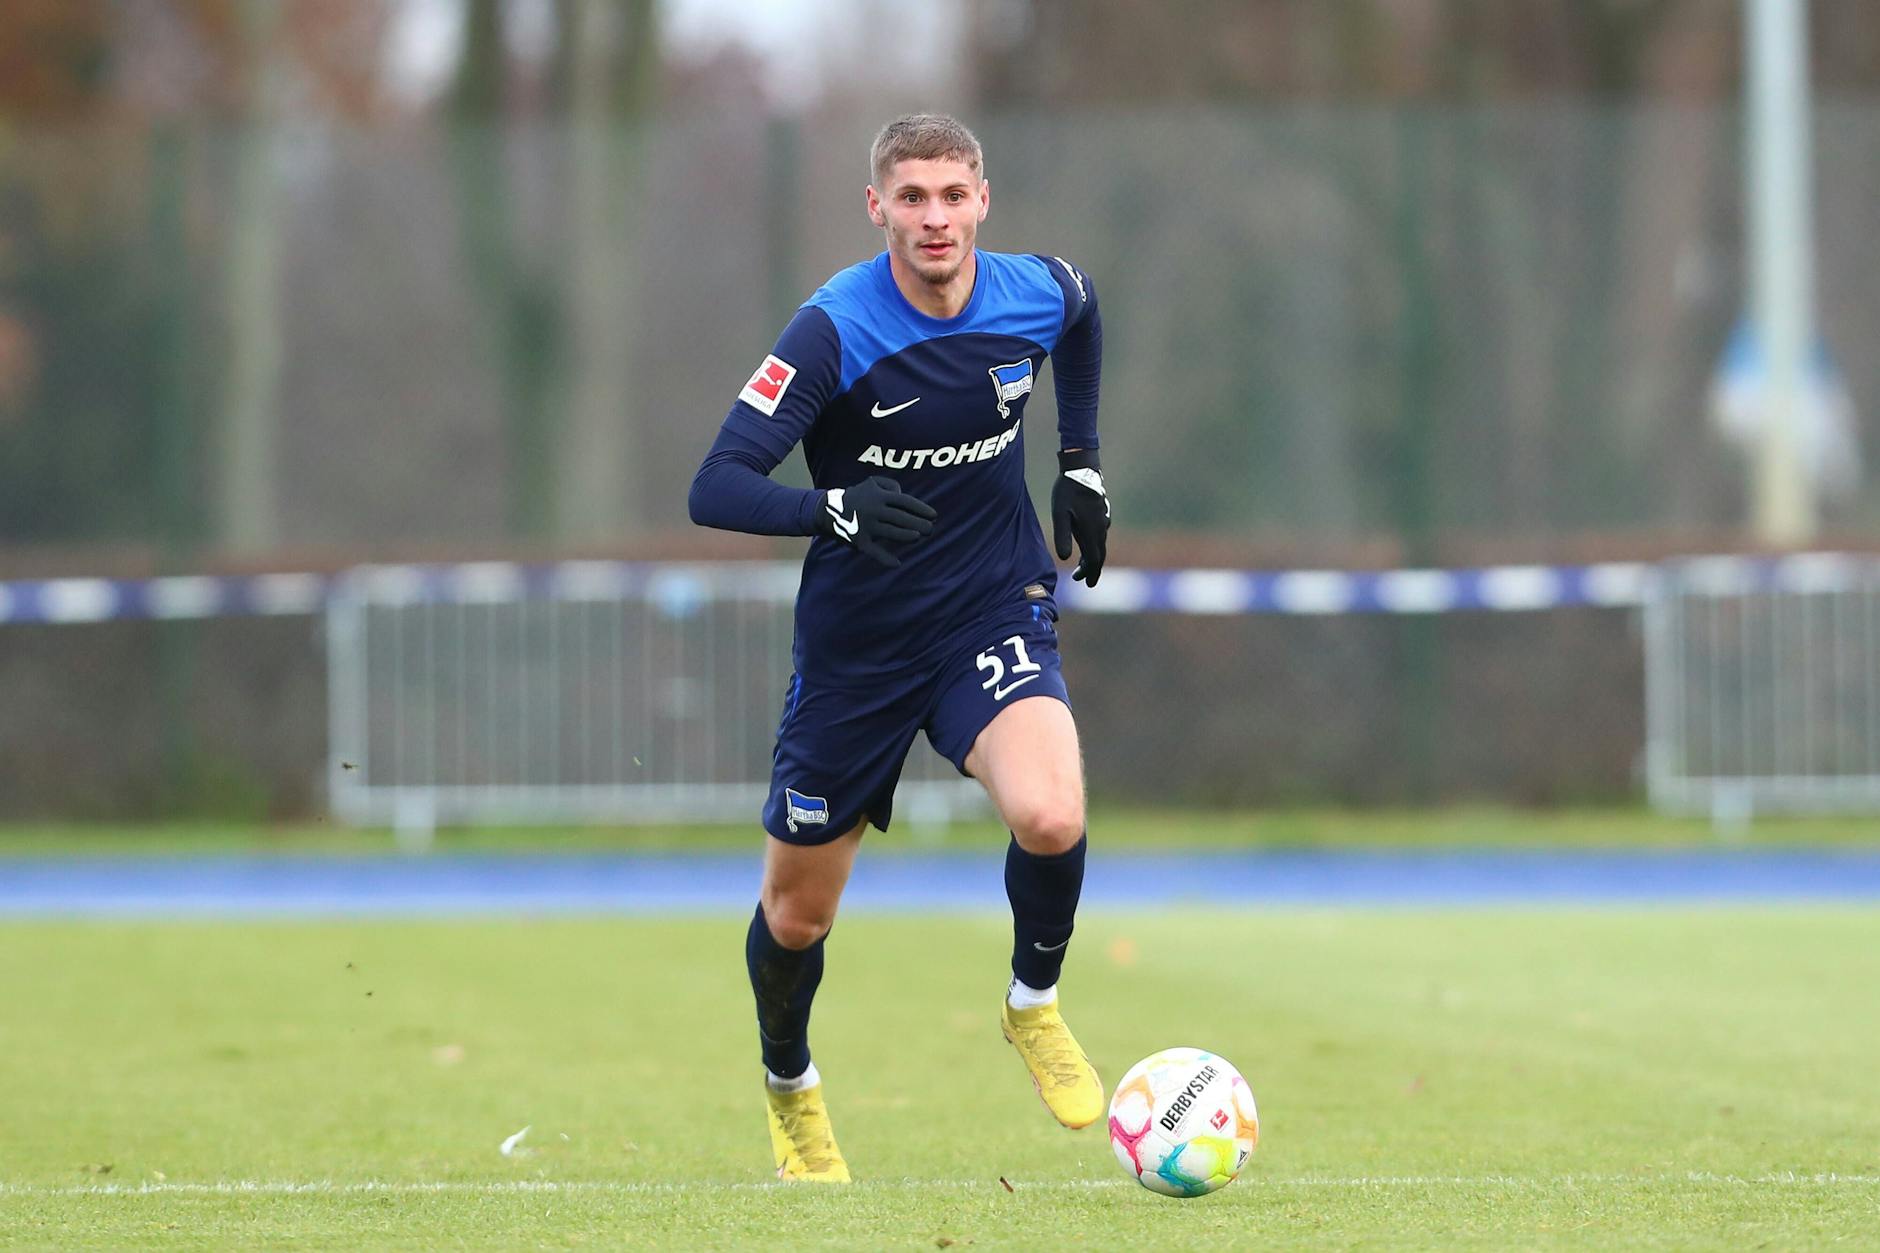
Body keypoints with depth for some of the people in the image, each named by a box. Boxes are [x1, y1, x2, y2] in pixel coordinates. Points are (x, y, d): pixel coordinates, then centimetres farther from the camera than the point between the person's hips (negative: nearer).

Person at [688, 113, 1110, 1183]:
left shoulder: (1036, 294, -8)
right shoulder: (833, 332, -20)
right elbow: (715, 489, -25)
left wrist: (1082, 465, 15)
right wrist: (835, 509, -42)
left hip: (995, 612, 1)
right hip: (856, 643, -1)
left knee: (1051, 818, -28)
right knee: (797, 913, 9)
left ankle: (1035, 1003, 2)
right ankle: (790, 1085, 41)